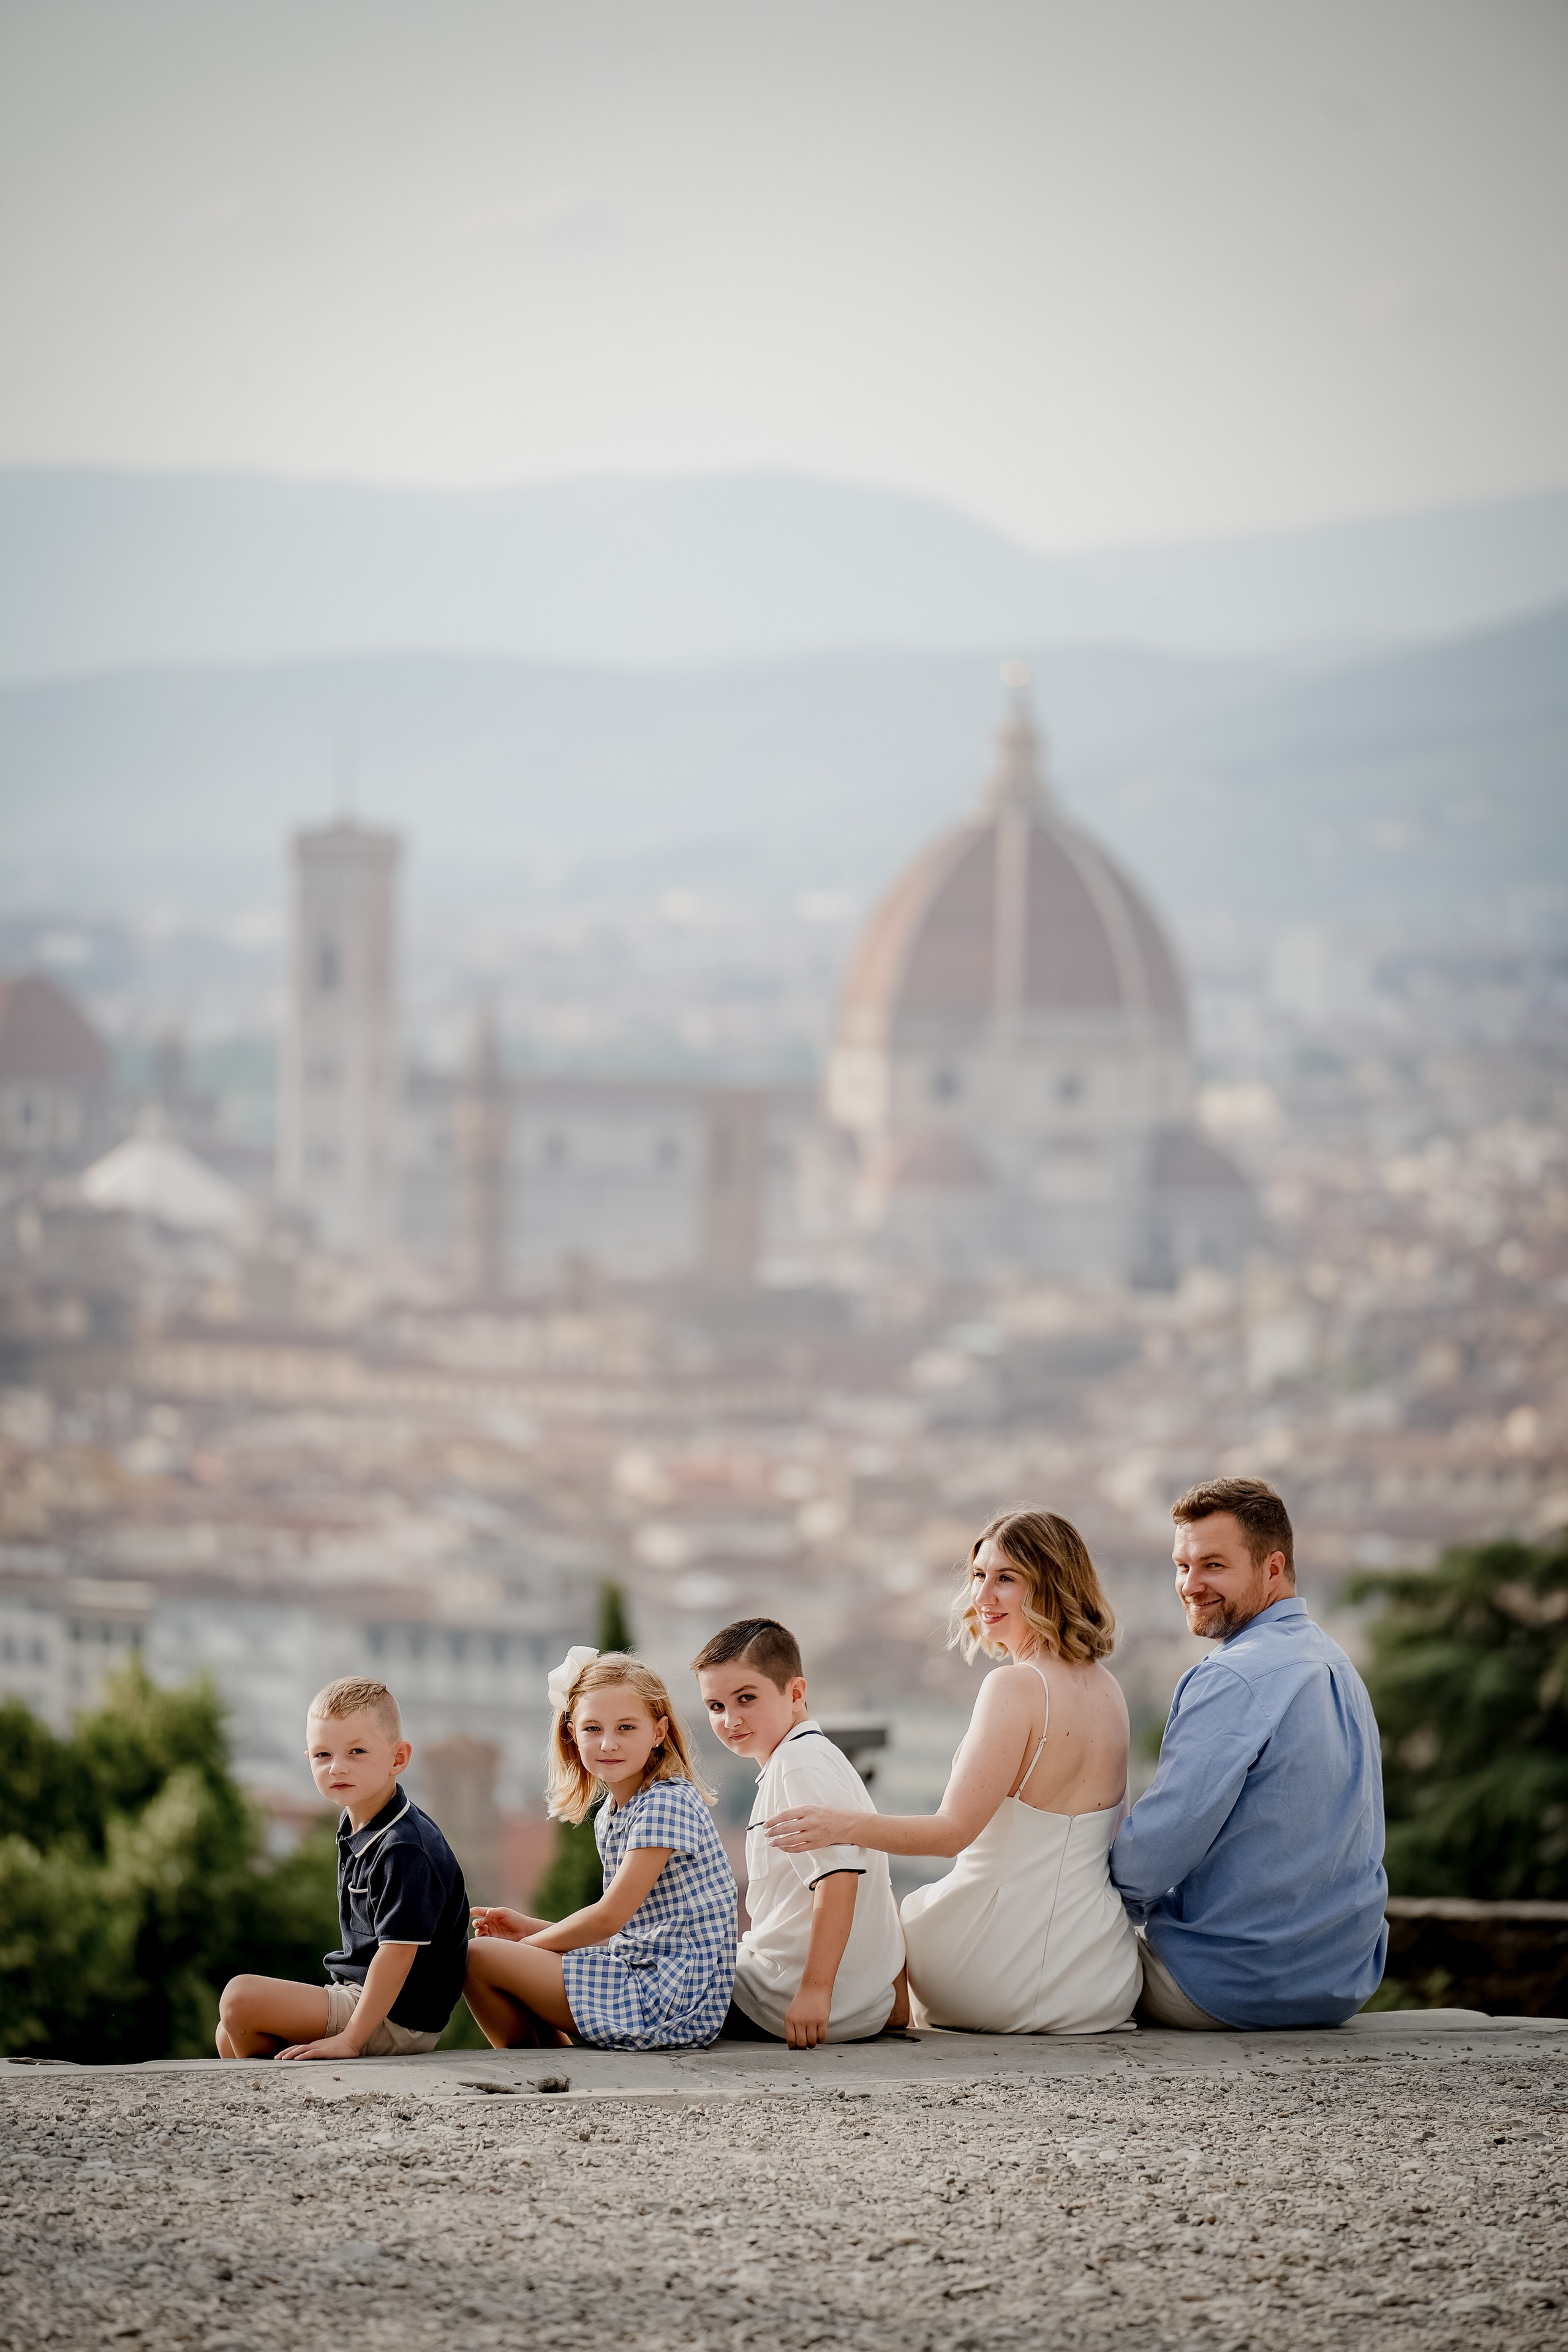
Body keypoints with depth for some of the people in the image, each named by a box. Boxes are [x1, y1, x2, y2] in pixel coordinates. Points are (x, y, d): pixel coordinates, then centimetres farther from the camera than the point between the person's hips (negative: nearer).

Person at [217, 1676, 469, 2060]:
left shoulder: (404, 1849, -23)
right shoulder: (355, 1827, 10)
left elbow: (398, 1952, -26)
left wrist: (349, 2039, -26)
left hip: (399, 2020, -10)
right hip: (357, 1996, 10)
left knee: (240, 1997, -14)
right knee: (230, 2036, 12)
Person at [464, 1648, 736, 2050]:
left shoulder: (667, 1803, -15)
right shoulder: (609, 1815, 14)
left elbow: (609, 1917, -17)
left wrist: (528, 1944, -5)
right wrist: (529, 1928, 8)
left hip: (672, 2001, -10)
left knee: (477, 1957, -10)